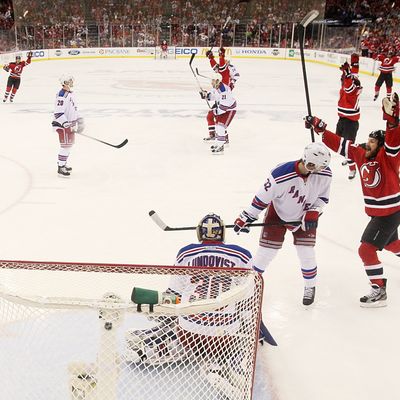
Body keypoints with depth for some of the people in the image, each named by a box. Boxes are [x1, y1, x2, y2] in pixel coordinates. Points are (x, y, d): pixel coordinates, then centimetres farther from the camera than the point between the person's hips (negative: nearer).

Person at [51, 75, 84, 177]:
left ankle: (63, 163, 33)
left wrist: (79, 119, 22)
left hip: (70, 123, 10)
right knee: (66, 145, -10)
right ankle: (61, 168, -5)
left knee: (70, 142, 19)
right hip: (62, 124, -10)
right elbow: (58, 113, -25)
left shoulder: (71, 93, 11)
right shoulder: (61, 95, -20)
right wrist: (65, 123, -31)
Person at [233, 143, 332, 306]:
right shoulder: (281, 175, -36)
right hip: (277, 213, -3)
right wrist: (245, 218, -18)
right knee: (265, 252, -1)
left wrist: (313, 213, -18)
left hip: (305, 216, 3)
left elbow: (323, 196, -4)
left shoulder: (324, 174, -22)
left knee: (306, 253, 0)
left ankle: (310, 287, 26)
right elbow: (262, 197, -24)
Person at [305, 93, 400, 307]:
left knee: (366, 249, -9)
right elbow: (339, 144, 1)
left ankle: (379, 291, 2)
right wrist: (320, 127, -3)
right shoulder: (361, 154, -1)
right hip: (378, 212, 8)